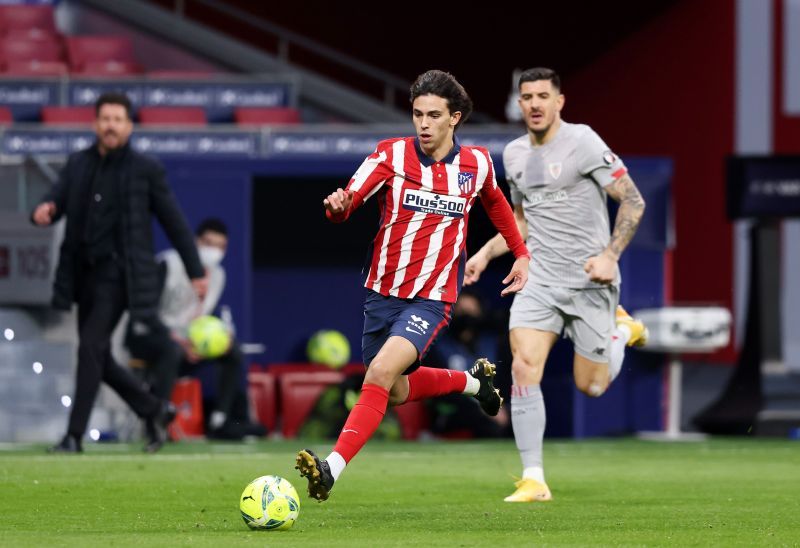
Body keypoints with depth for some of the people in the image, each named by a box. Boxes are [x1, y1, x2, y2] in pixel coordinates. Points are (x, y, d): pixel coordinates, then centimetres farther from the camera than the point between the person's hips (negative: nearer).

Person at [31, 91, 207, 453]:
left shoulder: (145, 170, -2)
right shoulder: (77, 165, 9)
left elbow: (174, 222, 2)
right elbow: (57, 200, 1)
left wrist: (196, 272, 4)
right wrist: (45, 211, -25)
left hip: (119, 275, -6)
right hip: (85, 273, 6)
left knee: (90, 346, -17)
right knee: (98, 358, 9)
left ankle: (74, 435, -15)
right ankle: (154, 411, 28)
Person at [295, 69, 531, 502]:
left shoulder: (476, 163, -1)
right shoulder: (392, 154, -7)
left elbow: (495, 202, 22)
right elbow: (348, 201, -17)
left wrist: (521, 254, 27)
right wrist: (338, 205, -41)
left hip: (431, 299, -3)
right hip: (382, 291, 3)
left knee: (381, 373, -25)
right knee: (396, 393, 17)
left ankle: (332, 470, -30)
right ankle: (471, 380, 46)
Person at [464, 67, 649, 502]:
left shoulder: (581, 142, -11)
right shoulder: (514, 154, 10)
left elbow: (633, 201, -11)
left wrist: (610, 255, -20)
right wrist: (485, 253, 12)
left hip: (590, 281, -5)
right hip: (539, 280, 5)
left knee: (591, 385, 1)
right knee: (524, 367, -15)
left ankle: (622, 331, 34)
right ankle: (533, 479, -11)